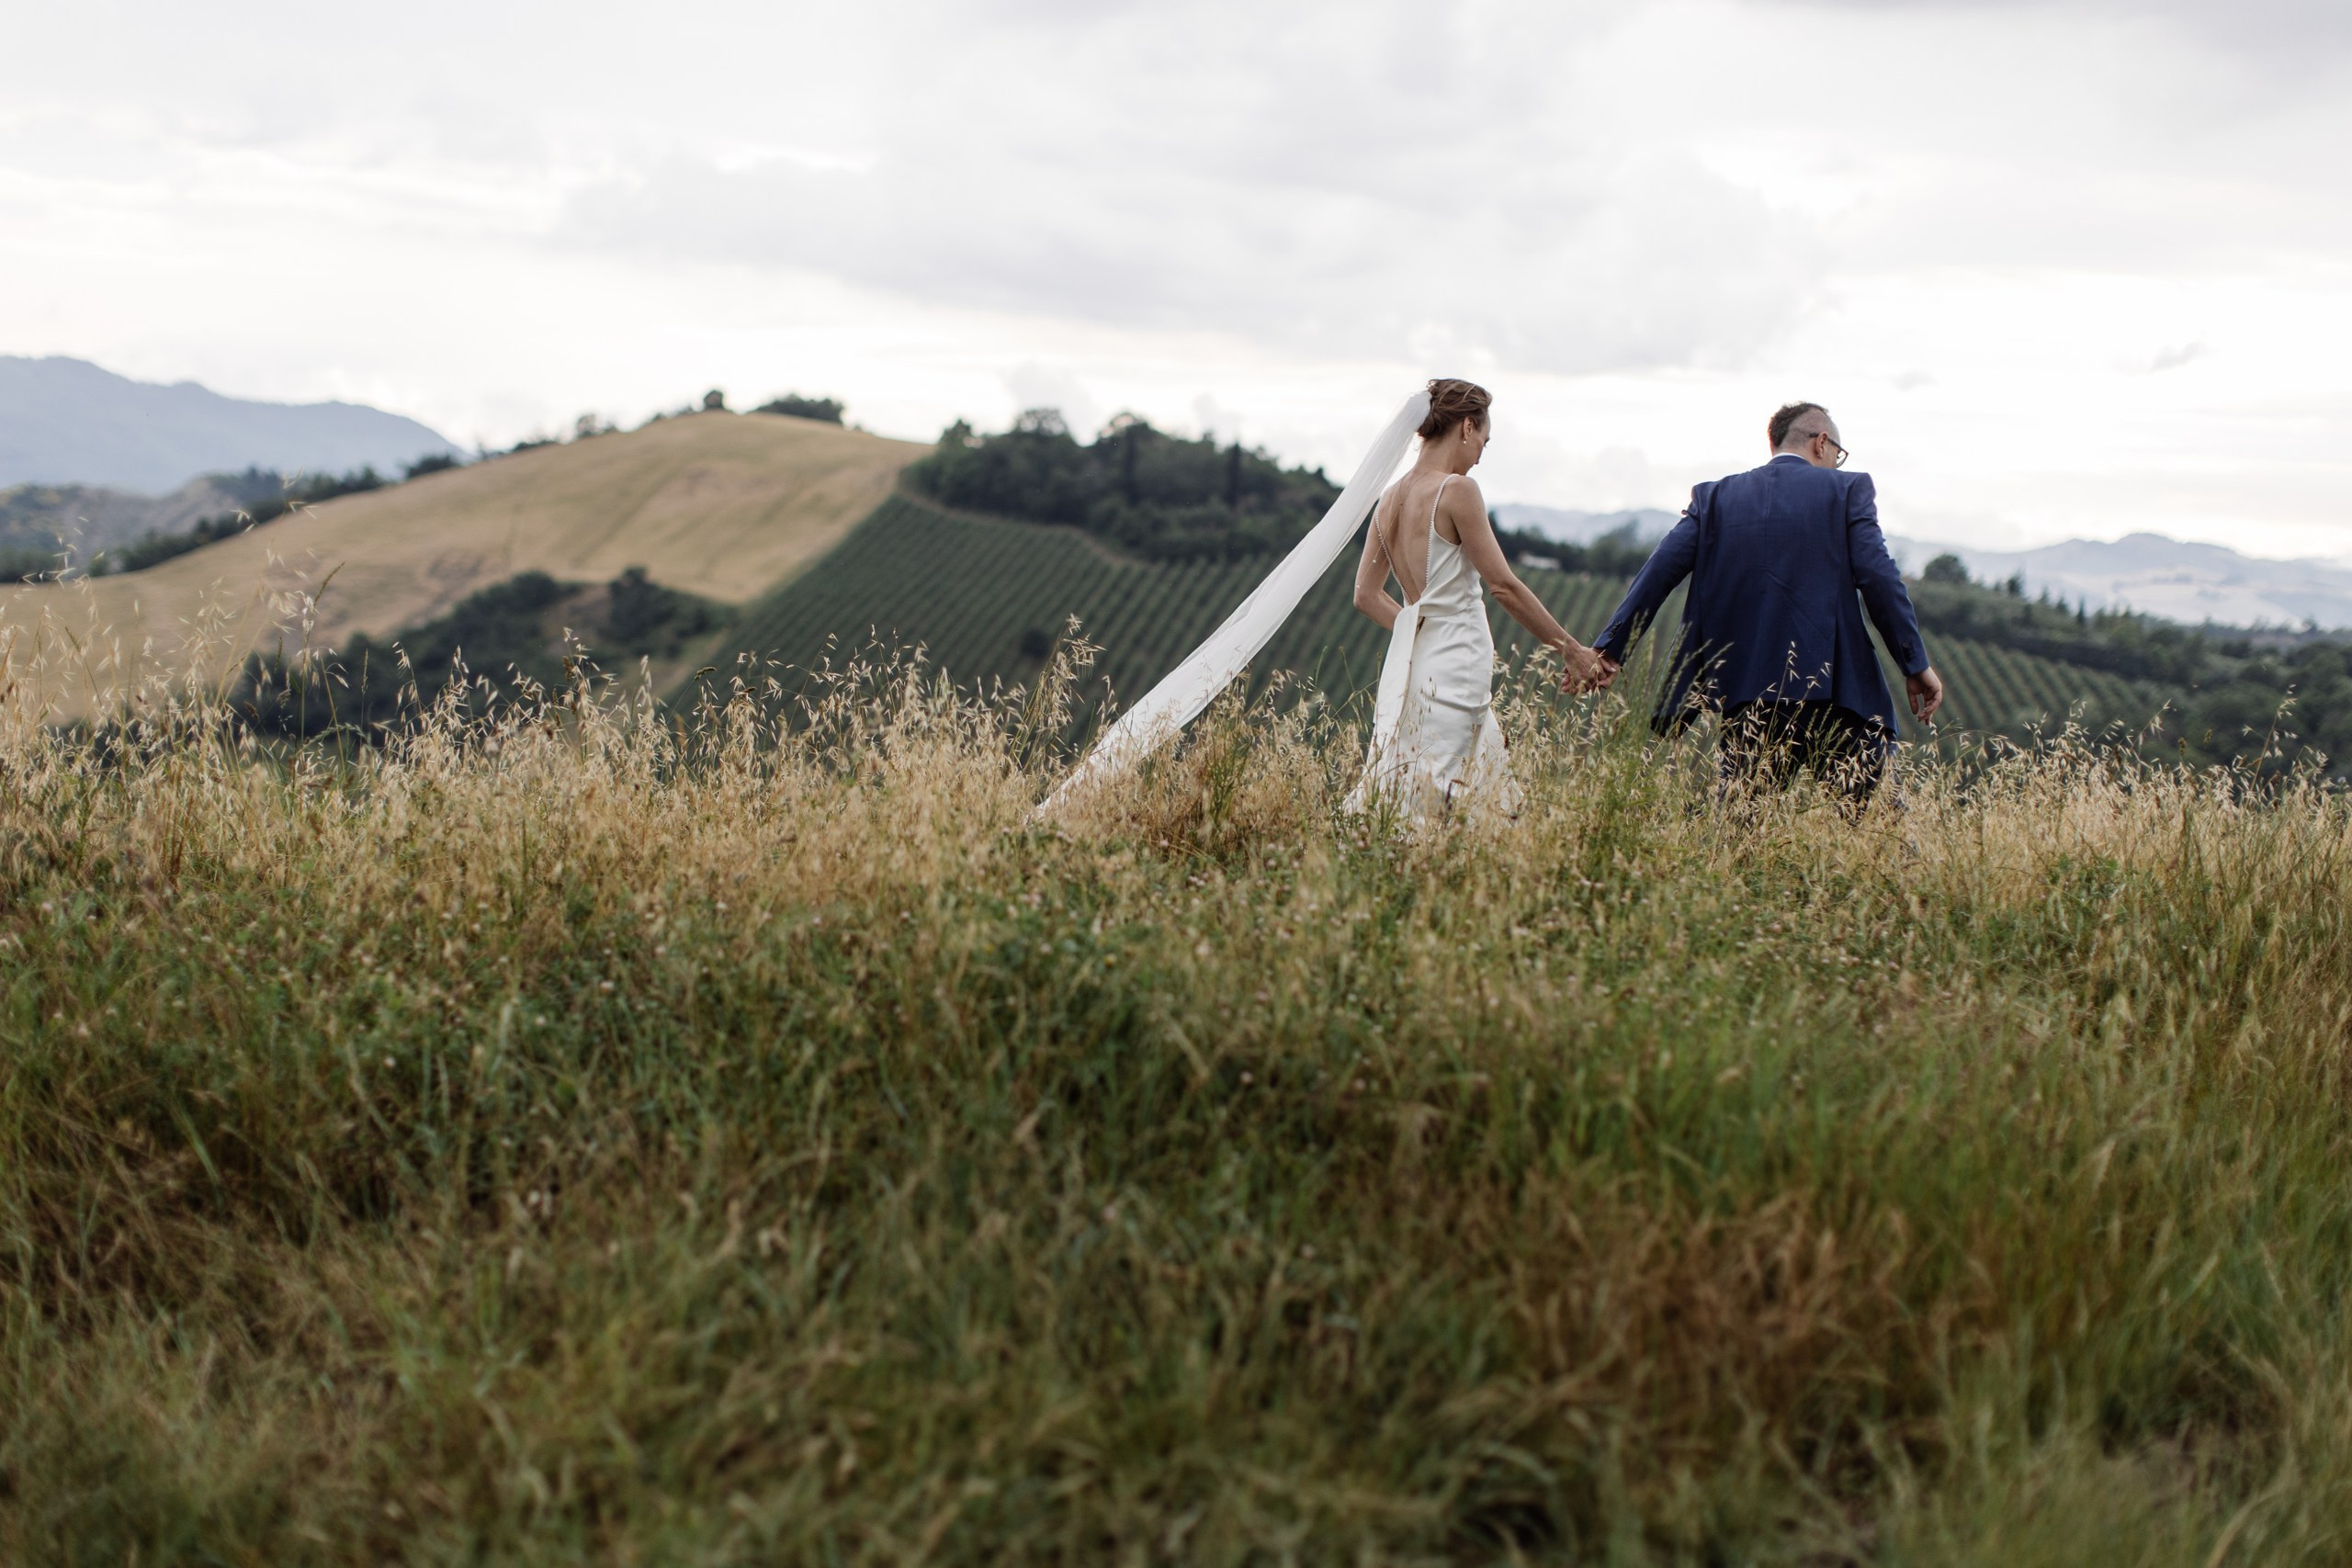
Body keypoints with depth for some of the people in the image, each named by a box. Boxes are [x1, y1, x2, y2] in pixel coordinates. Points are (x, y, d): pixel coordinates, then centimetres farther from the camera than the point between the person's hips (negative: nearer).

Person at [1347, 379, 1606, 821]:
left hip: (1409, 661, 8)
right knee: (1430, 801, -6)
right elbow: (1504, 586, -12)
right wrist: (1572, 651, -6)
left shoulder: (1391, 498, 10)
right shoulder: (1457, 489, -12)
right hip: (1454, 665, -8)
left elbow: (1366, 594, 13)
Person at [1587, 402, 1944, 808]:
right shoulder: (1848, 489, 7)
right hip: (1835, 689, -3)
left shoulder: (1715, 497, 14)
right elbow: (1879, 579, -3)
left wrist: (1609, 648, 6)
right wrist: (1916, 665, 0)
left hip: (1746, 696, 3)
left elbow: (1661, 569, 6)